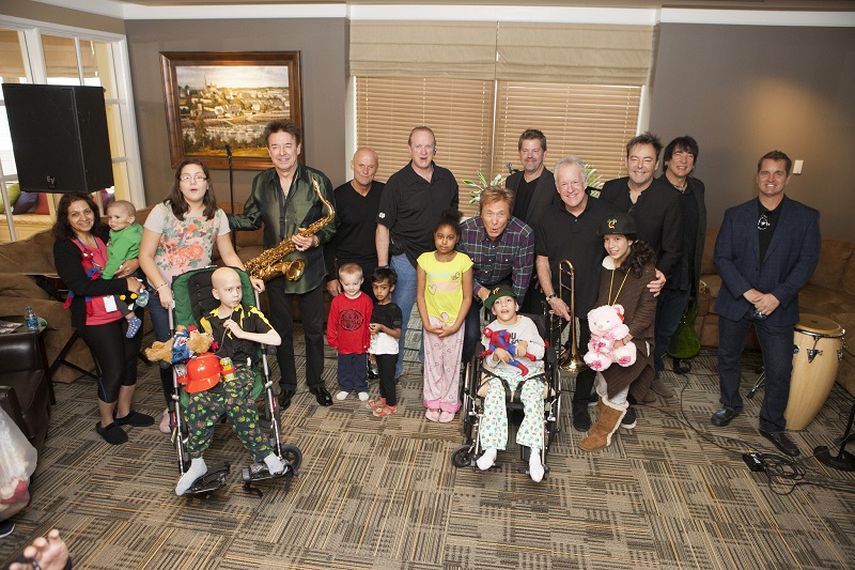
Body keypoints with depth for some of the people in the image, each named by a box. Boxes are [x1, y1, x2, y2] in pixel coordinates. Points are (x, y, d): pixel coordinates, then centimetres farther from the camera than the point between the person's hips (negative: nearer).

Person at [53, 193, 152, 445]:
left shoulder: (106, 235, 3)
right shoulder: (64, 247, -11)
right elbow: (81, 286, -21)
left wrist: (136, 262, -9)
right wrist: (124, 285, -23)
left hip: (126, 310, 6)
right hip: (96, 319, -5)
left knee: (130, 361, 15)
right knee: (112, 370, 0)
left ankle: (124, 411, 36)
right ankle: (106, 422, 23)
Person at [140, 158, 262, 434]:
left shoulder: (216, 215, 1)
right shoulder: (162, 211, -9)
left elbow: (228, 253, 5)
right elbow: (145, 256, -8)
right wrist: (162, 288, -20)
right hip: (165, 295, -2)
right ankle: (173, 409, 27)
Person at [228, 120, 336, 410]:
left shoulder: (317, 180, -9)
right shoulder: (261, 182, 1)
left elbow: (331, 223, -6)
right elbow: (252, 219, 9)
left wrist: (315, 239, -24)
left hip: (310, 268, -2)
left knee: (314, 328, 11)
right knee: (282, 329, 14)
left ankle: (315, 381, 31)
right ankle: (287, 383, 32)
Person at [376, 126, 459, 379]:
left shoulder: (447, 178, 4)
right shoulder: (398, 182, -9)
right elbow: (383, 227, -8)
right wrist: (382, 269, -13)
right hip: (406, 260, -4)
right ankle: (393, 370, 19)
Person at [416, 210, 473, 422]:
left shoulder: (463, 261, -11)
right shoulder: (425, 259, -7)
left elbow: (467, 297, -7)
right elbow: (420, 295, -2)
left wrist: (455, 325, -11)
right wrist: (426, 323, -8)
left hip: (454, 322, -1)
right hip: (432, 321, 1)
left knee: (451, 363, 9)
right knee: (432, 362, 11)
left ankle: (449, 403, 26)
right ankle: (433, 402, 27)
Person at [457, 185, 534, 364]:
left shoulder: (524, 234, -28)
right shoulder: (465, 230, -26)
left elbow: (521, 276, -18)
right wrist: (479, 290, -23)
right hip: (471, 285, 0)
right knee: (470, 335, -14)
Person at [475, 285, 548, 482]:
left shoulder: (527, 323, 4)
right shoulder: (491, 330, 5)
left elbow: (540, 351, 4)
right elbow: (489, 363, 3)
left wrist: (527, 346, -17)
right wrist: (496, 355, -20)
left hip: (529, 372, -1)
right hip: (501, 373, 1)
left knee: (533, 401, -28)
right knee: (493, 399, -27)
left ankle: (535, 454, -30)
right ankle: (491, 449, -27)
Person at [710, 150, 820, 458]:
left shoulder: (806, 217, -2)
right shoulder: (735, 215, 0)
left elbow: (807, 262, -6)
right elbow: (722, 257, -4)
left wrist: (777, 296, -18)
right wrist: (747, 292, -16)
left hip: (778, 306, -1)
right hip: (735, 302, 1)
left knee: (780, 369, 3)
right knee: (728, 358, 15)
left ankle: (772, 425, 23)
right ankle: (730, 405, 39)